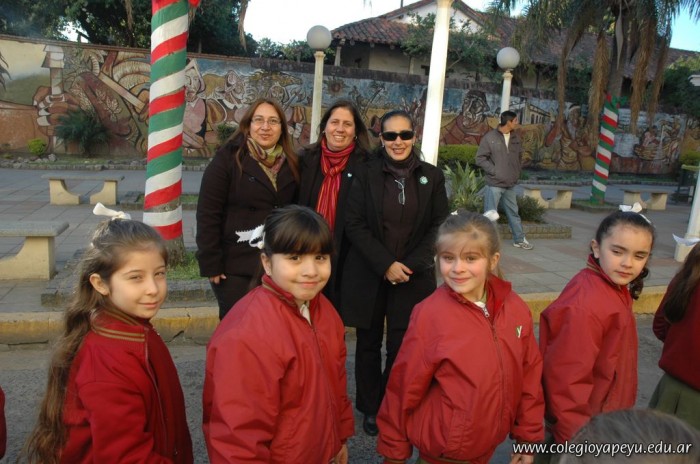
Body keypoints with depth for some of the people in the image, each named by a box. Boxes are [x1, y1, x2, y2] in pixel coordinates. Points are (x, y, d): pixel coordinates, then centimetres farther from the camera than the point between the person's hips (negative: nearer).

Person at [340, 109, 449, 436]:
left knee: (401, 347, 2)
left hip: (413, 276, 1)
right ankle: (370, 409, 28)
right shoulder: (366, 174, -1)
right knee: (369, 344, 10)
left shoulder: (432, 176, 3)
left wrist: (410, 264, -10)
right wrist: (386, 264, -14)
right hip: (368, 274, 0)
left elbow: (438, 226, 2)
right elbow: (354, 224, -5)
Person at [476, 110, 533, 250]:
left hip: (510, 184, 6)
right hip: (494, 184, -6)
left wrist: (517, 173, 8)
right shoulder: (490, 137, -10)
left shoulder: (516, 138, 8)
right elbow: (480, 158, -9)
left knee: (513, 212, 17)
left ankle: (520, 239, 28)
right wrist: (494, 171, -13)